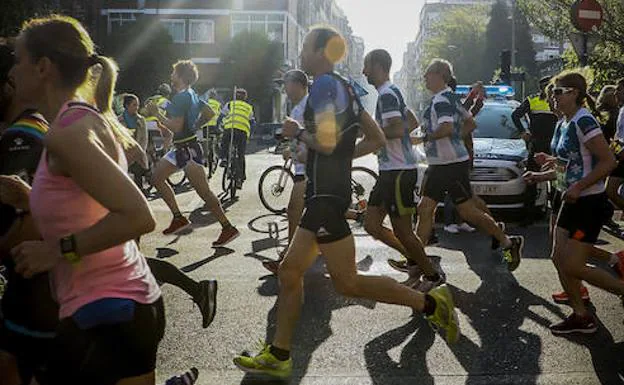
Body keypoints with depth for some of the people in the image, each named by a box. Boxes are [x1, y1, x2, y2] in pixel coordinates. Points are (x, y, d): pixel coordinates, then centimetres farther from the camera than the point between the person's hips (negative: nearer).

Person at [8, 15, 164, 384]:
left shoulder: (66, 132, -18)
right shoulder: (90, 118, 10)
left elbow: (138, 217, -26)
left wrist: (59, 251, -19)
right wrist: (25, 197, 13)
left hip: (104, 315, -9)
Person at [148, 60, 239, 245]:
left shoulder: (181, 97, -18)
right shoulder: (191, 94, 12)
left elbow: (176, 127, -25)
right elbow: (210, 113, 20)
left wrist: (157, 113, -14)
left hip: (188, 149, -11)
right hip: (181, 148, 11)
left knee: (204, 192, -9)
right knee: (157, 178, 13)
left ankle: (228, 228, -4)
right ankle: (179, 218, 15)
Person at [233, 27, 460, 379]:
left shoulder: (325, 86, -13)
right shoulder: (344, 87, 15)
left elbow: (326, 142, -24)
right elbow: (377, 140, 17)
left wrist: (297, 132, -6)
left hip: (326, 195, -10)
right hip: (327, 193, 10)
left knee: (347, 282, -4)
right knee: (290, 272, 11)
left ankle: (431, 303, 2)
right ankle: (279, 356, 17)